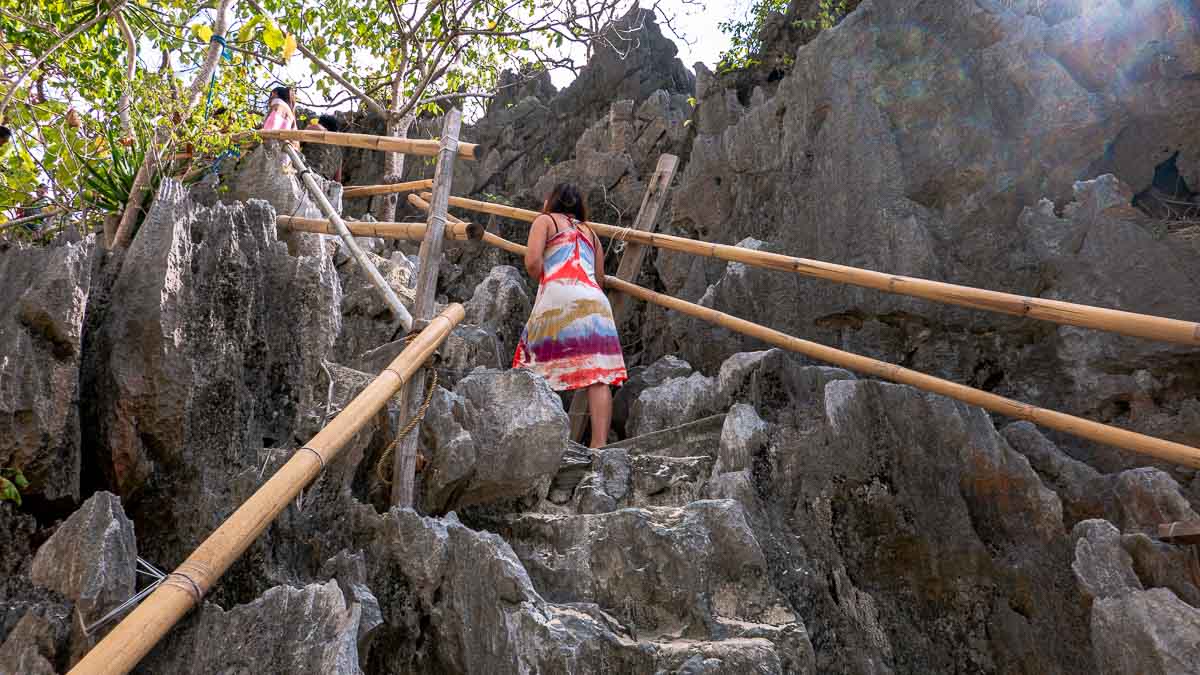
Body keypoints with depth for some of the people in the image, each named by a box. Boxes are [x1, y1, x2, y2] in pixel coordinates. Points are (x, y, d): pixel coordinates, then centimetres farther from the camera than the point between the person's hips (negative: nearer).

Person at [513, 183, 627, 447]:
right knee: (597, 377, -7)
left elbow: (532, 262, 0)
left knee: (538, 370, 4)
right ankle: (599, 444, -15)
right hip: (594, 299, 4)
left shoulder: (545, 220, 17)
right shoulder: (589, 232, 31)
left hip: (558, 296, -4)